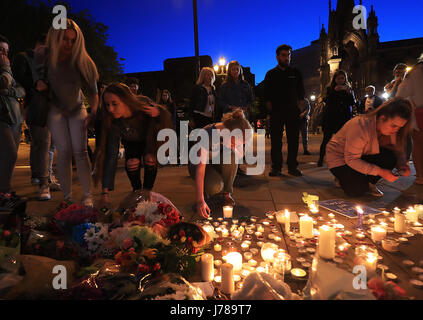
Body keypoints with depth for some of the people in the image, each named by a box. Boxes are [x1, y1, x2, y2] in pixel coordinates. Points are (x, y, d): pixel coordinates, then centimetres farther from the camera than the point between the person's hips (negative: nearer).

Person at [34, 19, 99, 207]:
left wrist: (93, 113, -31)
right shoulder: (43, 55, -14)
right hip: (55, 108, 0)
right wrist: (40, 84, -17)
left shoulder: (80, 61, -18)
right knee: (64, 152, -7)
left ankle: (87, 196, -2)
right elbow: (39, 75, 6)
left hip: (77, 108, 0)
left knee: (80, 151, -8)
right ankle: (67, 197, 3)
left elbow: (92, 91, -17)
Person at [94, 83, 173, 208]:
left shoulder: (144, 103, -36)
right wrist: (105, 192, -37)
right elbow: (111, 156, -33)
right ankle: (137, 191, 6)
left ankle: (147, 191, 1)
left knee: (150, 159, -25)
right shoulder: (114, 122, -34)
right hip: (131, 142, 1)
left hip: (150, 139, 0)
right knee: (131, 163, -23)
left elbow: (166, 116, -16)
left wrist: (158, 113, -43)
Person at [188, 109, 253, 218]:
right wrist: (200, 200, -44)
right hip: (199, 164, -5)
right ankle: (205, 190, 3)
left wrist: (232, 148, -29)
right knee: (215, 186, -35)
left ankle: (227, 192, -9)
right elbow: (200, 168, -38)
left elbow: (240, 156, -5)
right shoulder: (207, 135, -34)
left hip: (219, 164, 5)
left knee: (231, 156, -29)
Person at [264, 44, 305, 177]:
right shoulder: (271, 74, 10)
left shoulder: (295, 73, 14)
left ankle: (292, 167, 8)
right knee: (276, 141, -2)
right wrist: (270, 109, -2)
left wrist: (299, 106, 3)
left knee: (293, 140, 1)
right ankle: (276, 168, 3)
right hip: (276, 112, -1)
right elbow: (267, 95, 7)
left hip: (293, 111, 2)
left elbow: (301, 92, 14)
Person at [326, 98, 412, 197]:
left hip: (362, 156, 7)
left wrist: (403, 165, -21)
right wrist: (380, 172, -33)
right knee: (358, 191, -26)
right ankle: (343, 177, 7)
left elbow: (398, 149, 2)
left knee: (390, 158, -23)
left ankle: (369, 183, 1)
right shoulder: (361, 126, -32)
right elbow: (351, 160, -30)